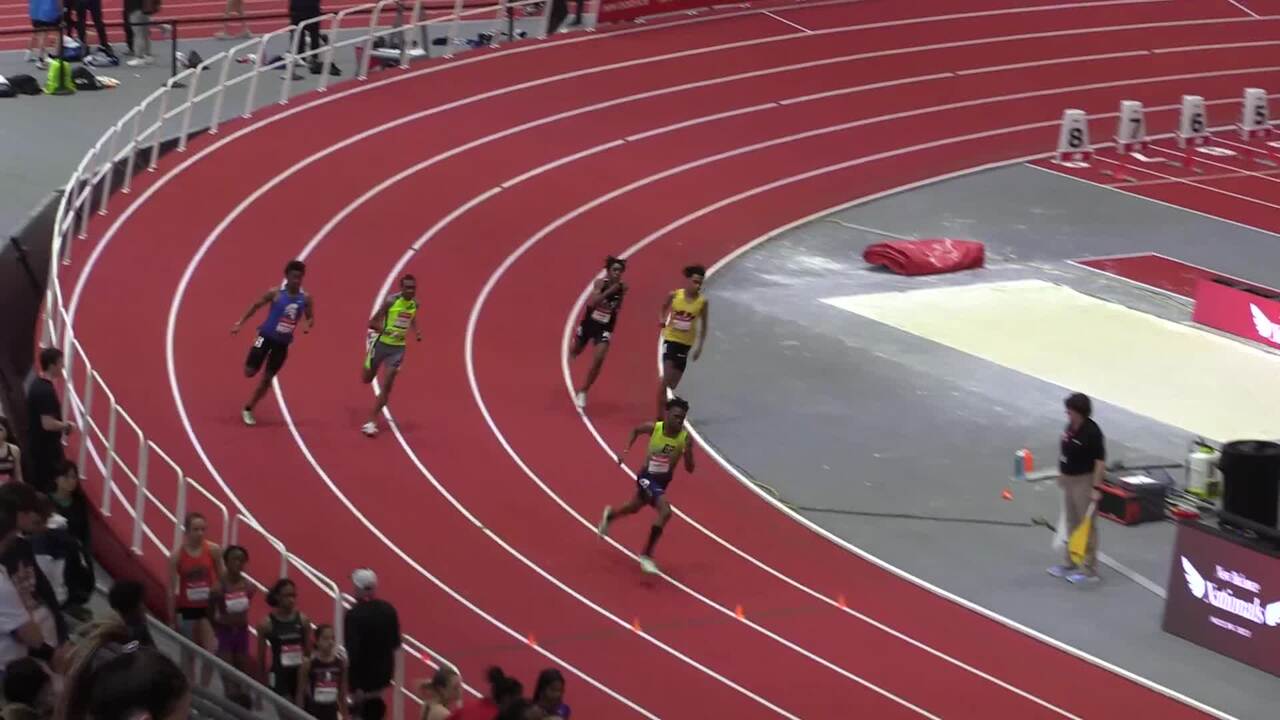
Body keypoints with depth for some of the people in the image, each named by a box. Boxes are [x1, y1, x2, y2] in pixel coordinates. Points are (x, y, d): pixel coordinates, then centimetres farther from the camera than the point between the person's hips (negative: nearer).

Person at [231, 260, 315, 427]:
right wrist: (240, 323, -4)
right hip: (266, 336, -3)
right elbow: (256, 306, -2)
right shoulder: (275, 293, -12)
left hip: (283, 342, 3)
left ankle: (248, 409, 21)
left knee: (267, 378, 7)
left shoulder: (306, 299, -4)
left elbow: (310, 317, 8)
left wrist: (308, 326, -16)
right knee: (250, 372, -8)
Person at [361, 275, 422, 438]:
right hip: (382, 343, -3)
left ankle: (372, 422, 1)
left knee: (386, 387, -4)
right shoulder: (391, 301, -19)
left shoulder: (415, 304, -2)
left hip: (398, 348, 3)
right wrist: (387, 330, -32)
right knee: (367, 379, 14)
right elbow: (372, 323, -16)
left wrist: (416, 331, 3)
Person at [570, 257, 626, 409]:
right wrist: (609, 292, -42)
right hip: (588, 323, -1)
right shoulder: (600, 283, -20)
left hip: (604, 328, 1)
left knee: (598, 360, -18)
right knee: (574, 353, 22)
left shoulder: (621, 288, -12)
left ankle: (583, 392, 1)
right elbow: (592, 302, -35)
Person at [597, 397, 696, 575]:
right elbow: (635, 430, 4)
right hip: (647, 477, -4)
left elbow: (689, 469, -13)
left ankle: (610, 515, 65)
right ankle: (647, 555, -12)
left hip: (664, 481, 4)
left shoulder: (685, 437, -18)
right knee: (665, 512, -26)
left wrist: (688, 451, -32)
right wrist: (626, 450, -5)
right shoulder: (653, 428, -21)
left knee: (634, 507, 30)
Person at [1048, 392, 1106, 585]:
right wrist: (1061, 473, 21)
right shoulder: (1071, 427, 3)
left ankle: (1089, 569, 5)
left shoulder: (1092, 432, -22)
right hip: (1069, 479, 9)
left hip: (1084, 481, -9)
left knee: (1086, 525, -2)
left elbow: (1100, 461, -22)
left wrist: (1096, 487, -24)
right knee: (1072, 523, 18)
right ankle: (1071, 563, 30)